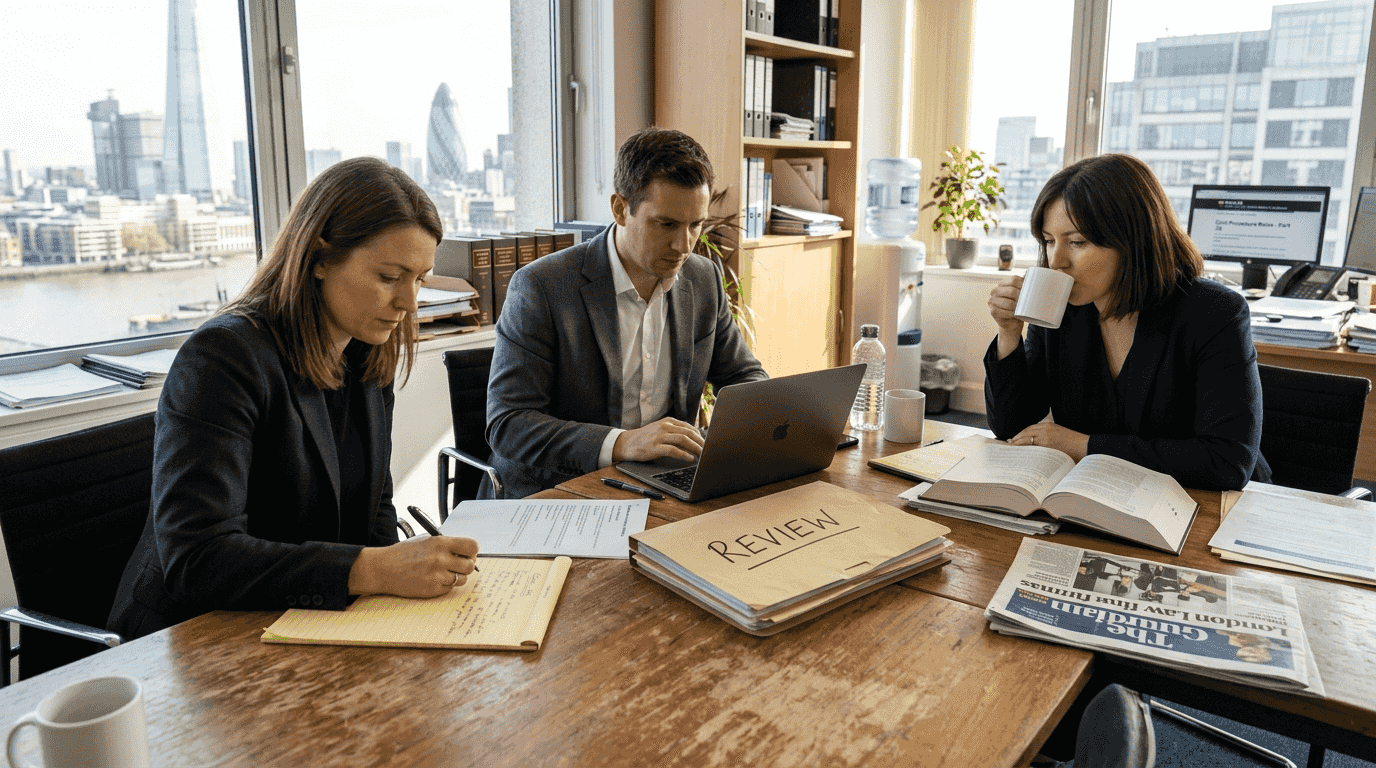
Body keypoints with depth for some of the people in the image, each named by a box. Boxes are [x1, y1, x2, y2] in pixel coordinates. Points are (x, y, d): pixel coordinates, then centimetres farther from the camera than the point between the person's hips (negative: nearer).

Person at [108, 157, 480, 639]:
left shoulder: (368, 356, 4)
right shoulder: (222, 357, -19)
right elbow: (195, 558, -28)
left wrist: (398, 574, -7)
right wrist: (375, 571, -34)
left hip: (319, 625, 6)